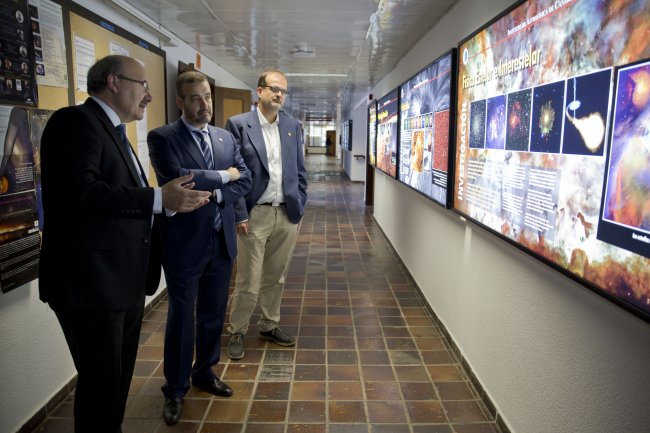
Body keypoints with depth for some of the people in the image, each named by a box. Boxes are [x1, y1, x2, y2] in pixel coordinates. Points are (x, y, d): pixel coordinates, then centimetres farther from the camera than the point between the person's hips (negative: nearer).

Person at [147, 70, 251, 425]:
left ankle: (204, 372, 37)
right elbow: (177, 178, -23)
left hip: (221, 239, 5)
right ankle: (175, 389, 27)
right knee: (181, 316, 8)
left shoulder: (226, 137, 9)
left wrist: (213, 195, -14)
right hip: (185, 241, -5)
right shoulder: (162, 137, -7)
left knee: (214, 313, 16)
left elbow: (245, 181, 2)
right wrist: (223, 175, -13)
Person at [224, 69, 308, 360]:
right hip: (255, 215, -4)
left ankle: (269, 326, 33)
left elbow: (300, 170, 12)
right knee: (248, 282, 3)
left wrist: (299, 207, 6)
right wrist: (240, 215, -11)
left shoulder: (293, 126, 9)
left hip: (287, 214, 4)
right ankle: (237, 333, 23)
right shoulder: (238, 124, -4)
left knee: (275, 278, 16)